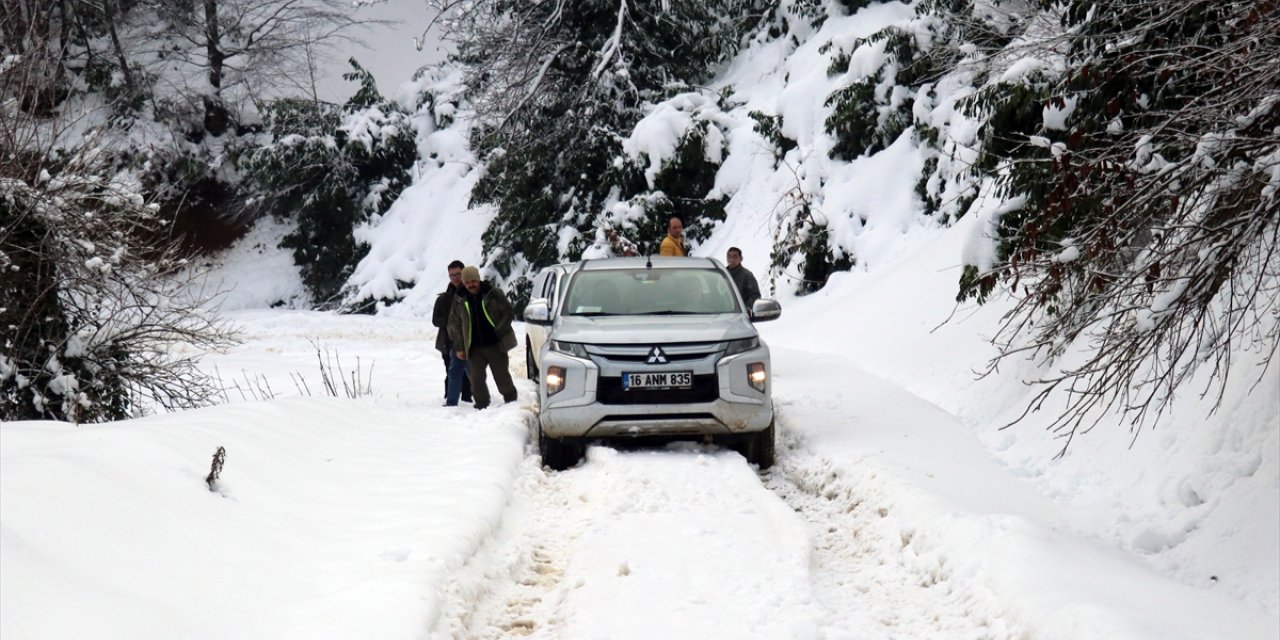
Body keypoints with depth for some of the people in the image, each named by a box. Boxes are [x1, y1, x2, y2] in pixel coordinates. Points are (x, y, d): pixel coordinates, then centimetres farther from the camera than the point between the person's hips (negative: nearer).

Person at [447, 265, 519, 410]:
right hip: (474, 348, 2)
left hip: (496, 344, -2)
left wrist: (499, 331, -12)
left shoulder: (493, 294, -4)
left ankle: (511, 401, 20)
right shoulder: (459, 300, 3)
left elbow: (509, 313, -1)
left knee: (502, 376, 4)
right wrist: (458, 347, 4)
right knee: (477, 379, -1)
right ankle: (481, 404, 12)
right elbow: (454, 324, 10)